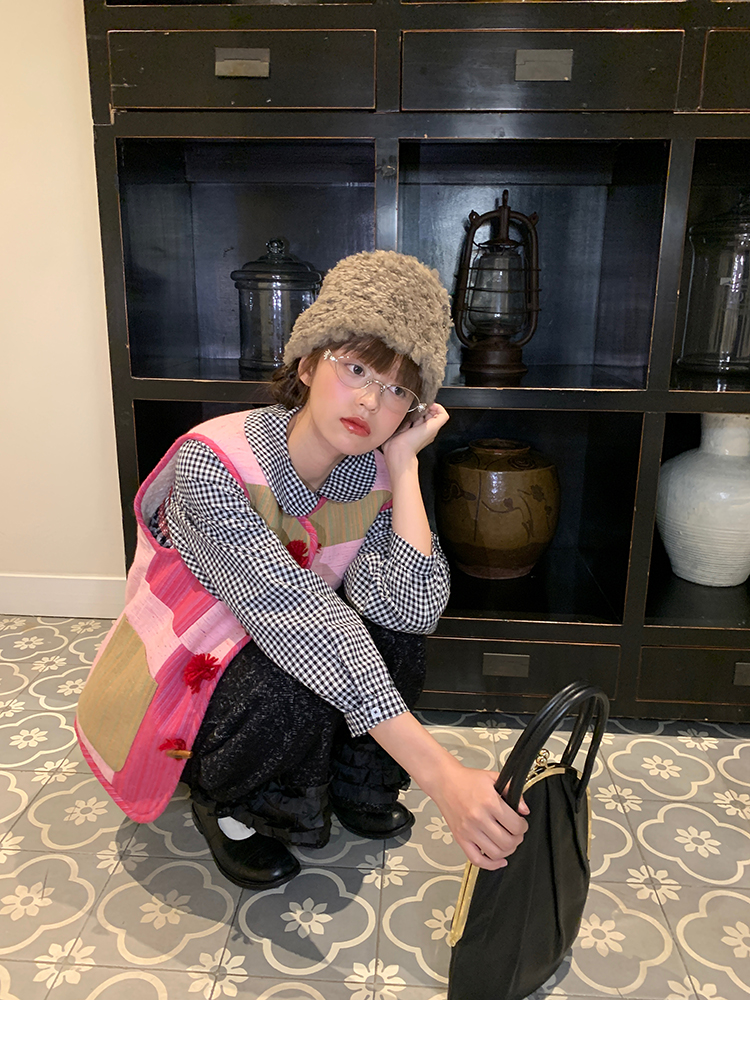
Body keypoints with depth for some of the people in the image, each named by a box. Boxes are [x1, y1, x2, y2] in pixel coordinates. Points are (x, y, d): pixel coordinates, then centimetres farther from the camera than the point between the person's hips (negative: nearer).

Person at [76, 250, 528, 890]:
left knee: (394, 633, -22)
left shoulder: (373, 474, -13)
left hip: (276, 655, 5)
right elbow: (302, 620, -41)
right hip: (184, 686, -4)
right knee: (293, 690, -34)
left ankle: (355, 783, 6)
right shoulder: (213, 461, -31)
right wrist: (439, 774, -45)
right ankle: (226, 801, 0)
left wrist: (404, 460, -25)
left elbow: (413, 608, -28)